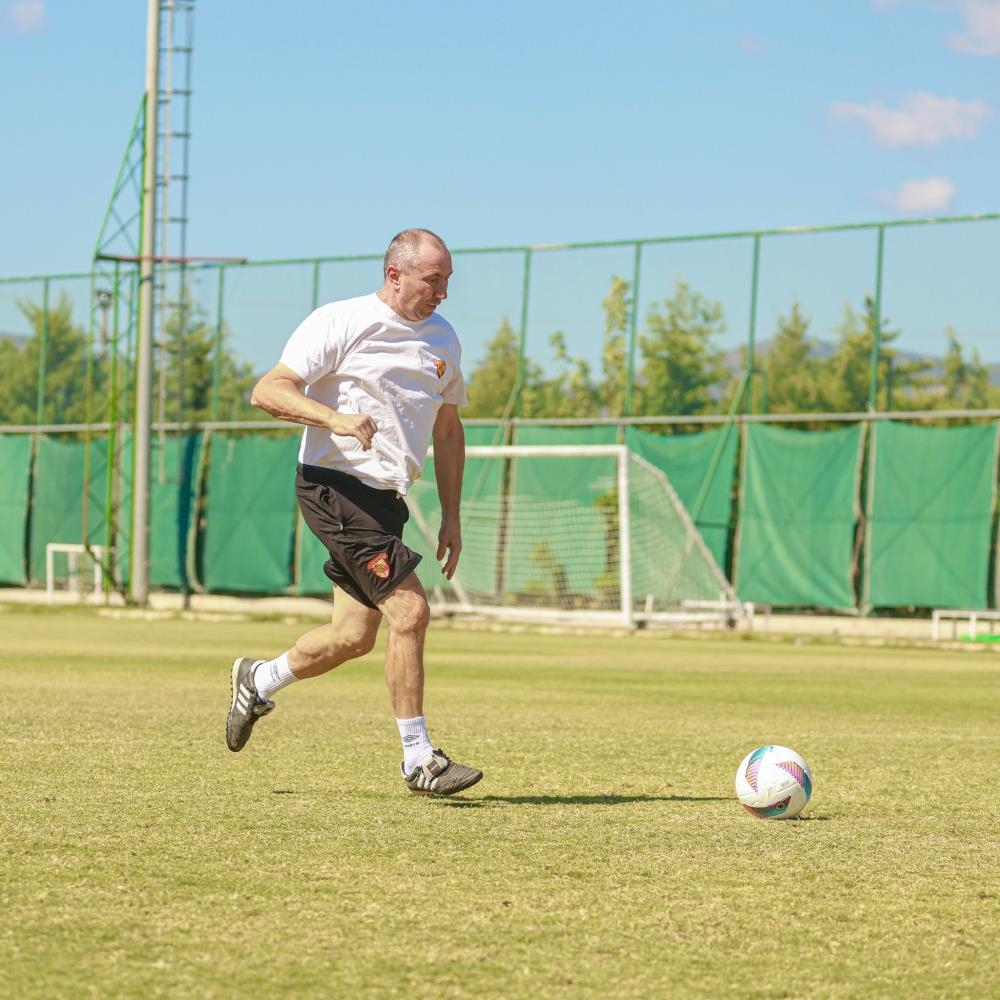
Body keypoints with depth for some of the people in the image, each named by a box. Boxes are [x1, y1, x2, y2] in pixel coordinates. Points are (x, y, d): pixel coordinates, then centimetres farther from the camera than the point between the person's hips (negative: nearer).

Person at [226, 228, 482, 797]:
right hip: (336, 487, -8)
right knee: (410, 611, -16)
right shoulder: (341, 323, -9)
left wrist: (452, 517, 17)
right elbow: (268, 392, -15)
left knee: (356, 635, 9)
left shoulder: (443, 339, 13)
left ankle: (258, 681, 35)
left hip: (387, 498, 8)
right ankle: (418, 760, -8)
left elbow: (448, 430, 23)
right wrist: (335, 418, -31)